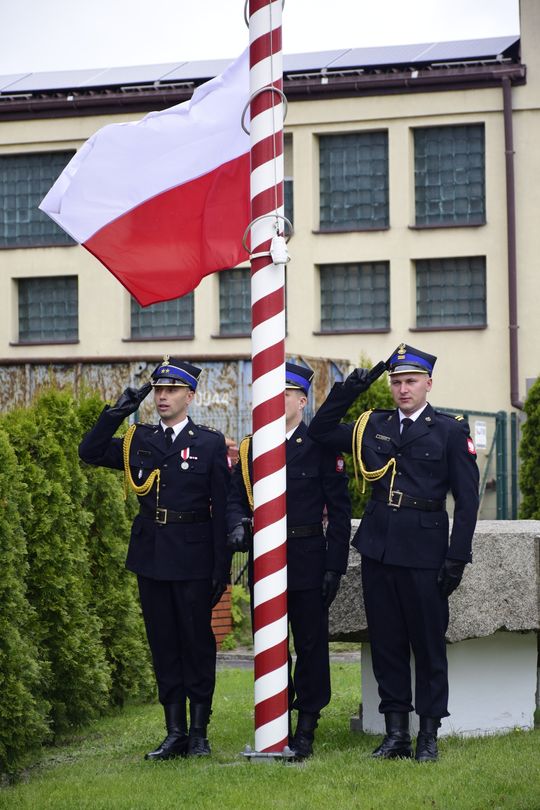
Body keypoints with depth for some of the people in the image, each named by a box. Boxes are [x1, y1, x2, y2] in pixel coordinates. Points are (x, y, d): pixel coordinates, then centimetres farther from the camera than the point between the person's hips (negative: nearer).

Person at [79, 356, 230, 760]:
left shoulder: (210, 443, -2)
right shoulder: (139, 440, 9)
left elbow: (222, 509, -3)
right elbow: (90, 452, 3)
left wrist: (222, 567, -7)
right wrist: (117, 412, -8)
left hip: (193, 560, -4)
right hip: (151, 558, 4)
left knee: (198, 643, 2)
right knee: (164, 645, 7)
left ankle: (199, 733, 10)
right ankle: (175, 732, 13)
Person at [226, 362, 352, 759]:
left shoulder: (321, 447, -2)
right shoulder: (250, 447, 10)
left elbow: (340, 511, -3)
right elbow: (235, 497, 9)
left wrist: (335, 567, -9)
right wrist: (237, 525, -14)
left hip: (307, 561, -4)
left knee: (311, 644, 2)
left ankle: (306, 730, 9)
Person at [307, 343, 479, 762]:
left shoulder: (451, 430, -1)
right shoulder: (374, 426, 11)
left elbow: (467, 499, -2)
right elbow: (320, 431, 19)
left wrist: (457, 557, -9)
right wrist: (346, 392, 5)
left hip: (423, 551, -4)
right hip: (378, 550, 4)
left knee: (429, 643, 1)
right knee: (386, 642, 6)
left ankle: (429, 735, 8)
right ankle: (396, 732, 13)